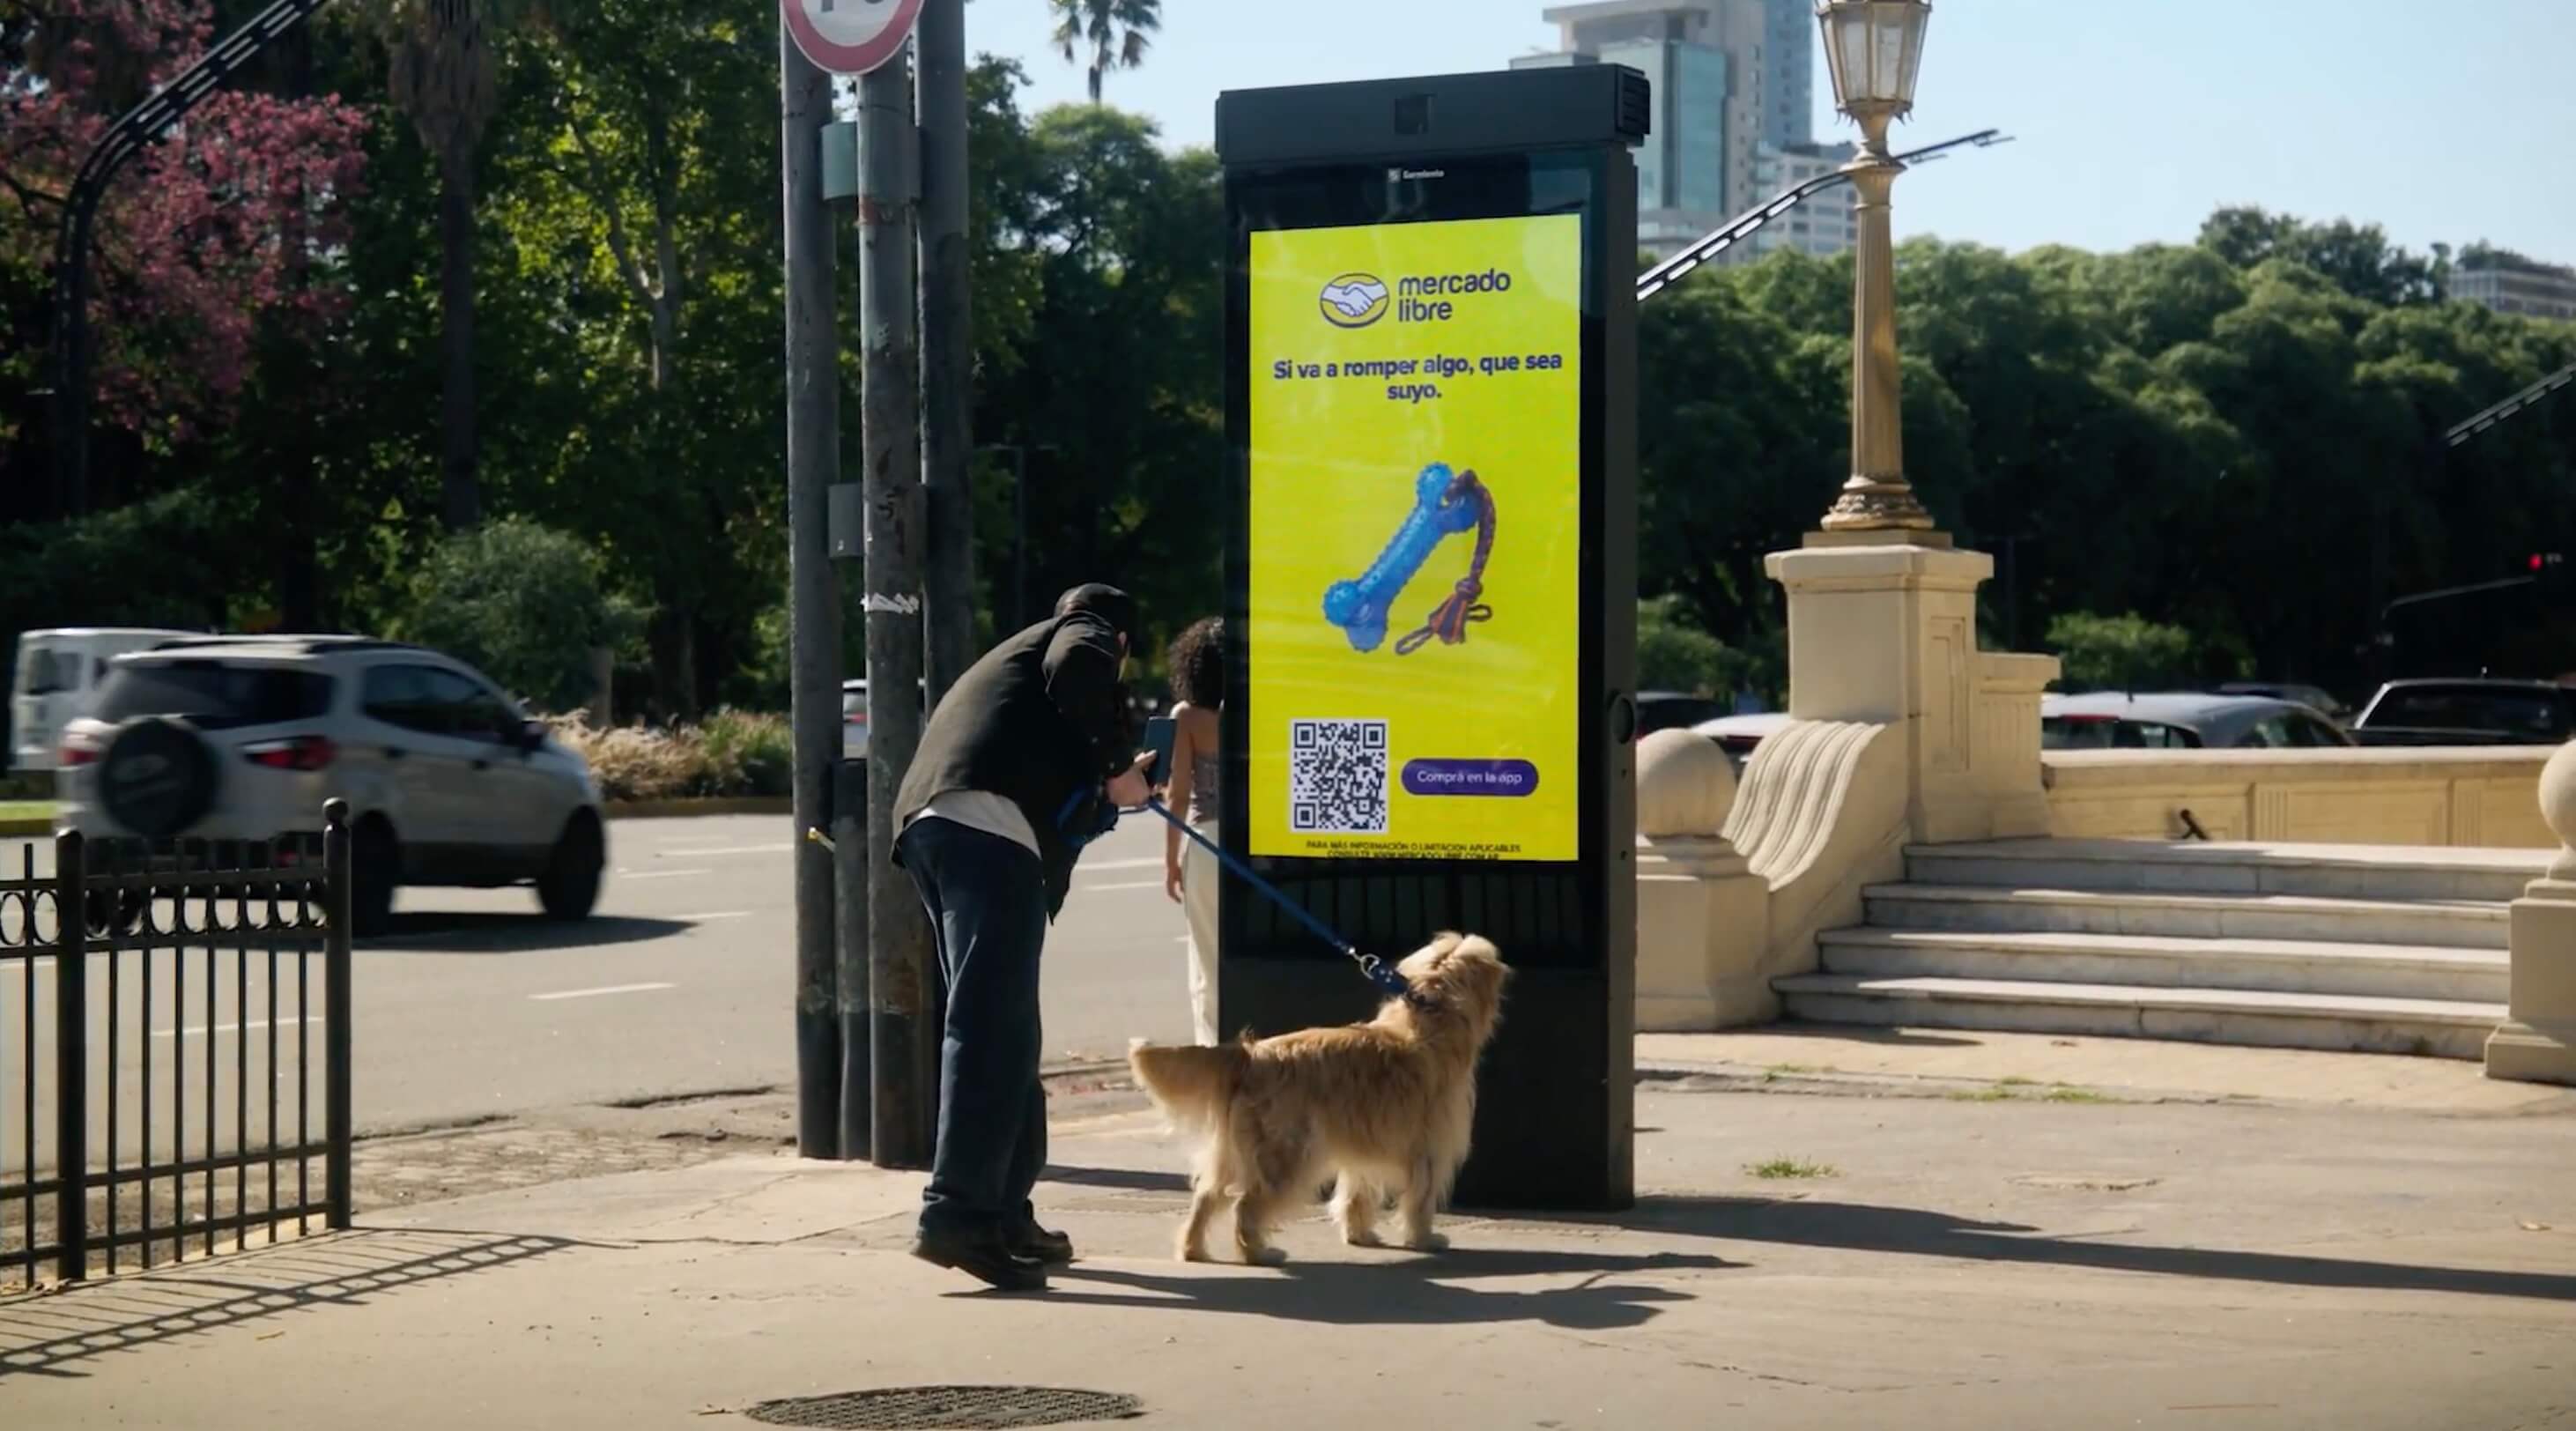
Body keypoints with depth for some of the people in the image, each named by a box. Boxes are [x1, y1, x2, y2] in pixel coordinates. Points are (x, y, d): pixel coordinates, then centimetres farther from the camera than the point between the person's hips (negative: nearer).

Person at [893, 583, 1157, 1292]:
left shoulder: (1013, 657, 40)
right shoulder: (1086, 633, 17)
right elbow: (1080, 672, -9)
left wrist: (1104, 785, 43)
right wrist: (1118, 763, -1)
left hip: (928, 822, 9)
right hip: (990, 826, -9)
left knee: (1000, 1027, 16)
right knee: (992, 1028, -14)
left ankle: (1006, 1213, 20)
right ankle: (958, 1213, -23)